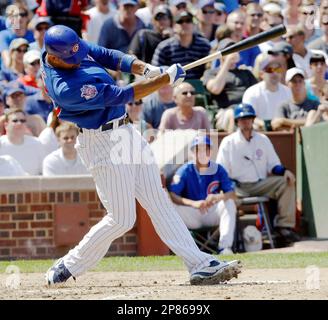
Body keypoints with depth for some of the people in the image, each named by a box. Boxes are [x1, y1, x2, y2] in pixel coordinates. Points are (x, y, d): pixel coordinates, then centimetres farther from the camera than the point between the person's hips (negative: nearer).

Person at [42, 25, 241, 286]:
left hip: (124, 132, 9)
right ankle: (69, 267, 14)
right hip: (103, 144, -9)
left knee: (159, 203, 6)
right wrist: (165, 79, -22)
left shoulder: (70, 46, -4)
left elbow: (108, 55, 2)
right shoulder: (65, 88, -30)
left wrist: (144, 68, -16)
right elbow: (121, 96, -27)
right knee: (121, 218, -3)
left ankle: (201, 265, 4)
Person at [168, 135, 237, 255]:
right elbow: (172, 195, -22)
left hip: (213, 213, 2)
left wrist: (217, 198, -35)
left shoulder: (218, 170, -2)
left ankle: (225, 247, -31)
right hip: (191, 216, -2)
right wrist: (193, 203, -39)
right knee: (172, 207, -30)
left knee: (229, 202, -26)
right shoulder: (185, 171, -9)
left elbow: (232, 194, -12)